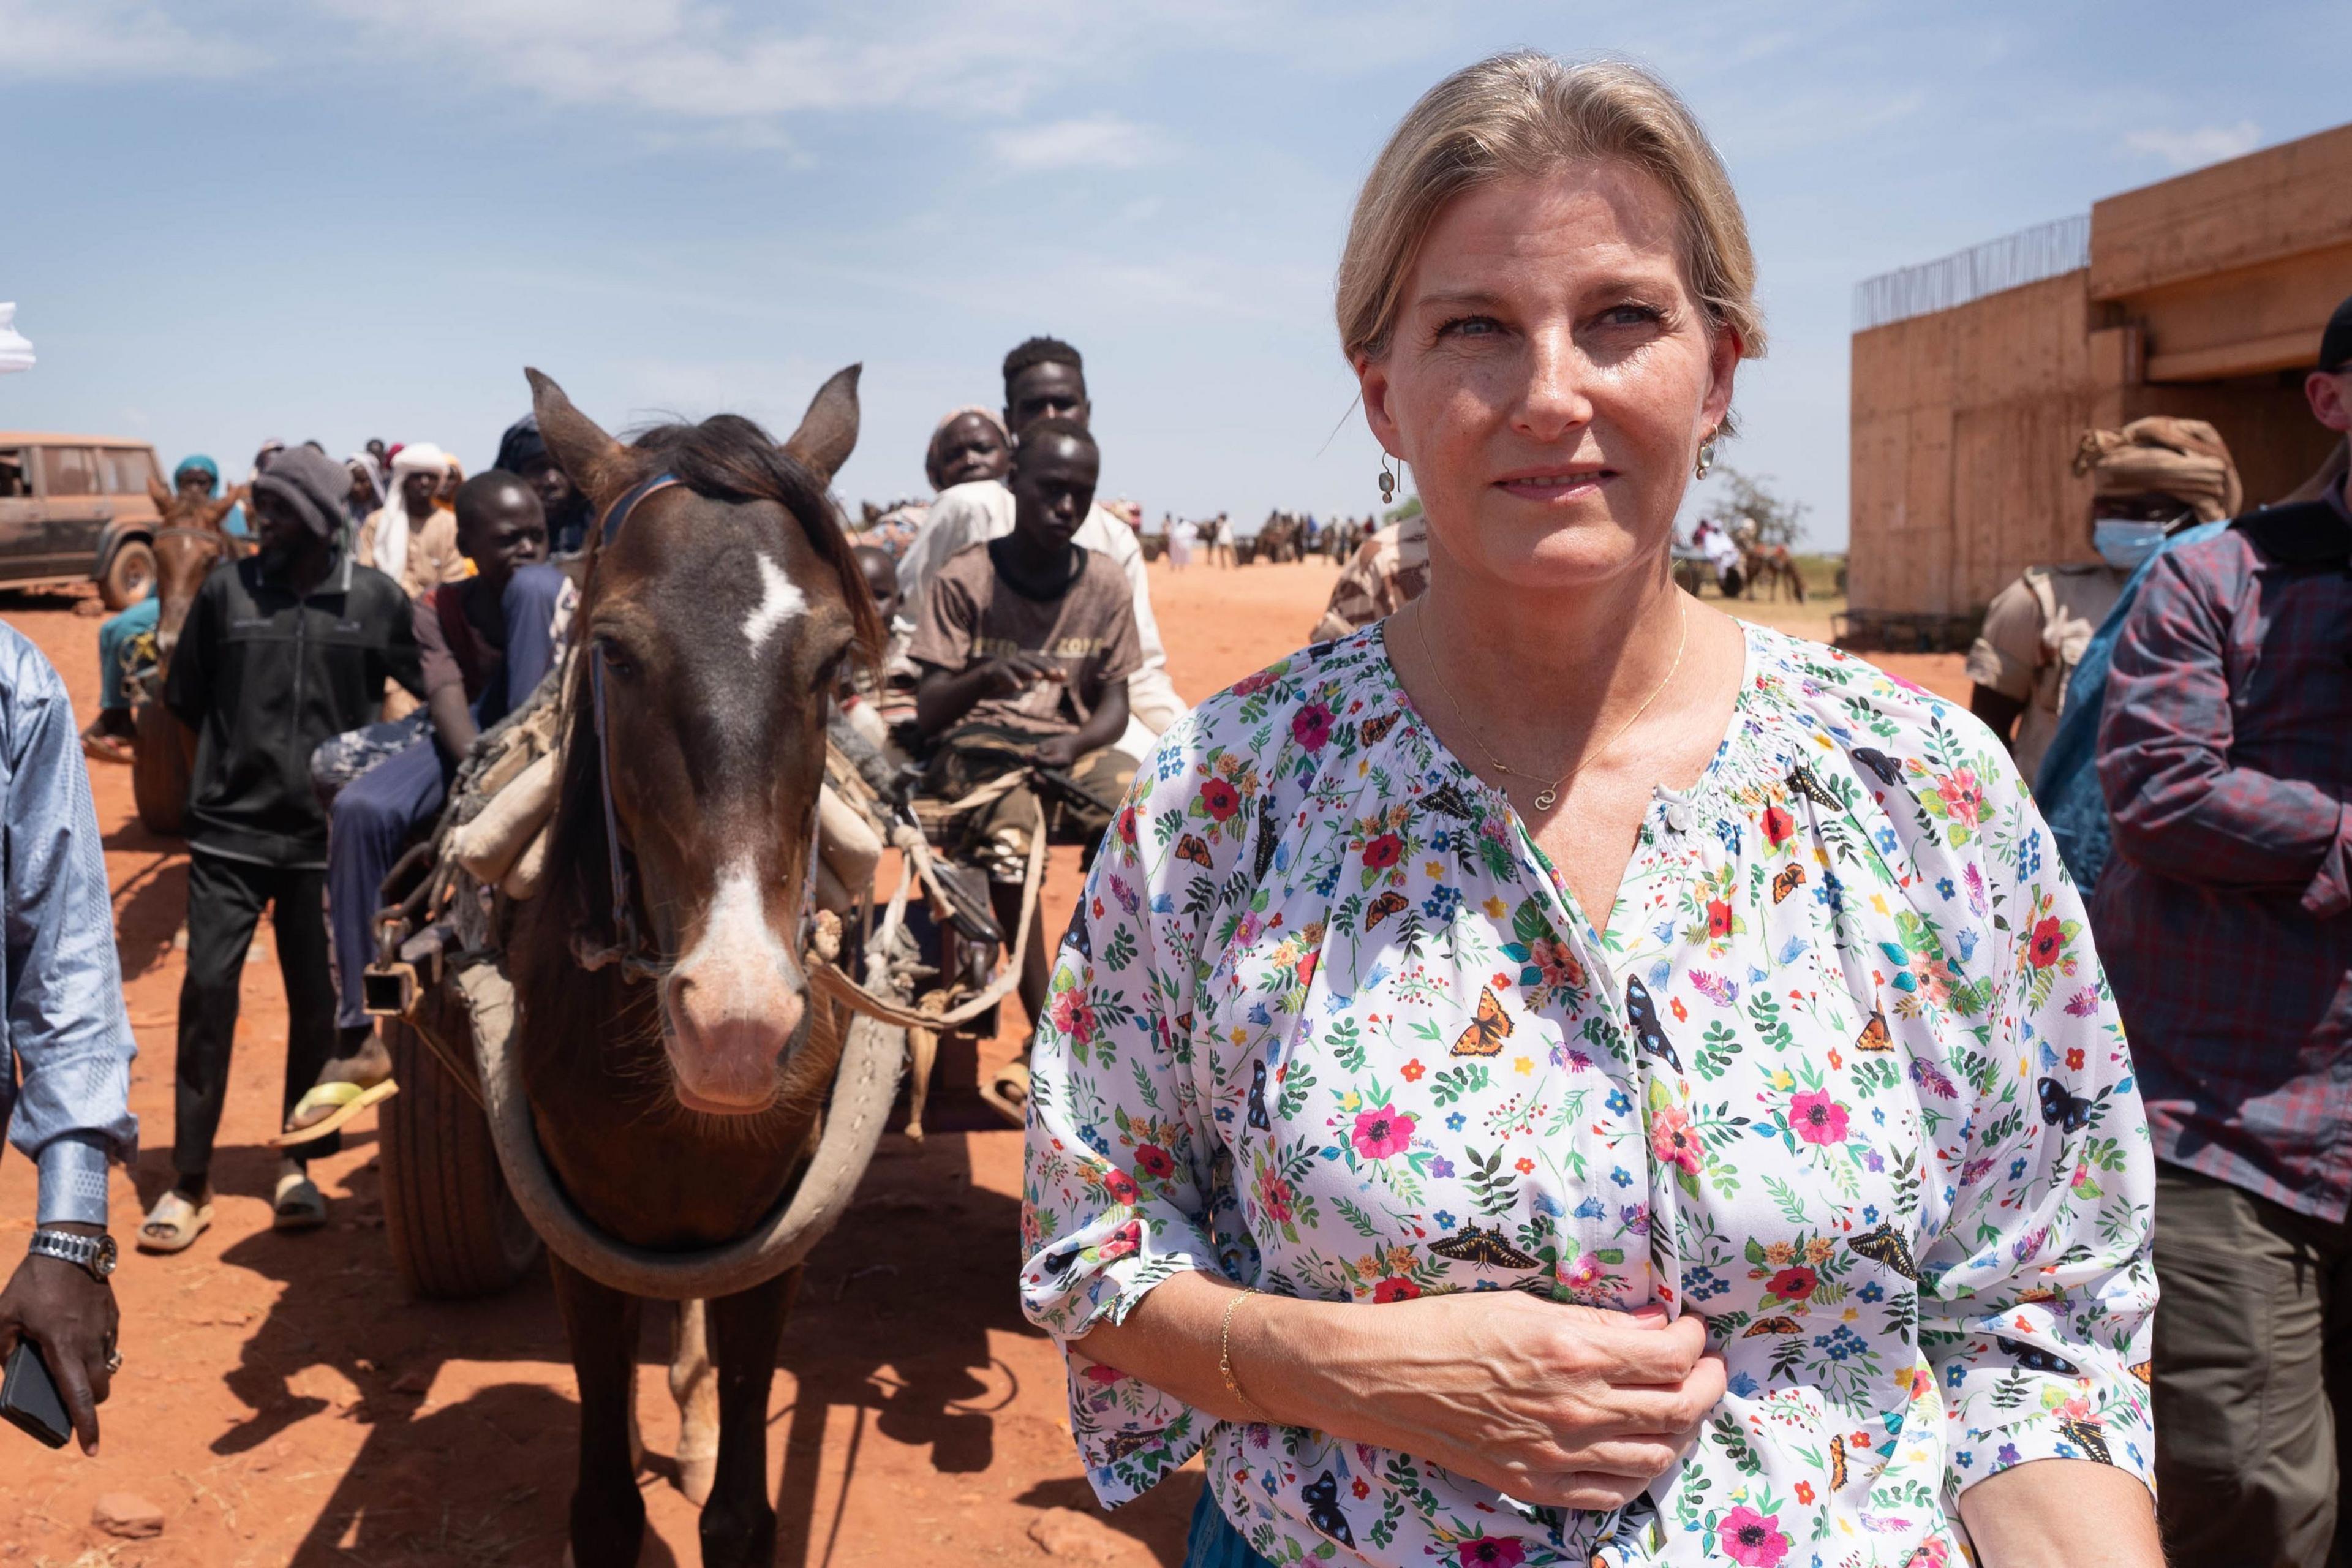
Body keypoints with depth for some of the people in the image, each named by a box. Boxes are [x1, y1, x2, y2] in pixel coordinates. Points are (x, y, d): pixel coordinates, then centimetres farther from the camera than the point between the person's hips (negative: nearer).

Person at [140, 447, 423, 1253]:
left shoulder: (376, 600, -2)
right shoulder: (226, 590, 1)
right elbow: (184, 698, 10)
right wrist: (230, 760, 9)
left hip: (324, 833, 0)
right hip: (229, 830, 0)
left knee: (316, 1002, 6)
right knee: (207, 991, -3)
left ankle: (296, 1164, 23)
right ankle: (190, 1181, 8)